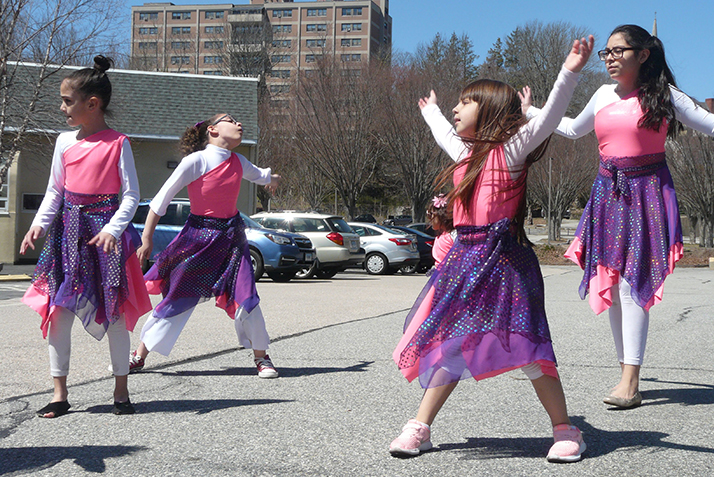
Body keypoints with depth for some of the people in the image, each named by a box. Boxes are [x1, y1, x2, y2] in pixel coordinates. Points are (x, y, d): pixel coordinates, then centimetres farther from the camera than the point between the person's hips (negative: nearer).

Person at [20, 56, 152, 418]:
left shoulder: (117, 143, -5)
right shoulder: (65, 142, 8)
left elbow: (131, 194, -7)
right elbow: (54, 191, 13)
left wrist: (112, 229, -19)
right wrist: (39, 224, -1)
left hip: (106, 230, -4)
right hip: (68, 229, 4)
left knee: (114, 310, 3)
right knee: (58, 309, 0)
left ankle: (121, 391, 16)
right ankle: (59, 393, 9)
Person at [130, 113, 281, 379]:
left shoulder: (238, 163, 4)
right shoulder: (196, 161, -14)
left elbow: (258, 175, 33)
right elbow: (162, 199, -10)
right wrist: (146, 240, -10)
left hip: (231, 237, 4)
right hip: (199, 237, -4)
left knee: (245, 298, -6)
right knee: (178, 297, 2)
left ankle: (261, 357, 11)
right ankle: (139, 357, 18)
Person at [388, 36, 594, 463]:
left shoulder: (510, 150, -4)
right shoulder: (467, 152, 18)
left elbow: (549, 117, -18)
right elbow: (445, 133, 41)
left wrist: (570, 71, -30)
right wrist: (430, 110, 59)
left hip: (501, 259, -7)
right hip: (465, 258, 7)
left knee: (526, 346, -8)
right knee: (451, 345, 10)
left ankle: (565, 430, 4)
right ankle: (420, 428, 16)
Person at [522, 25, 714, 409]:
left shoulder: (663, 94, 0)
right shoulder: (604, 95, 13)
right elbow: (573, 128, 30)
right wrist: (532, 112, 35)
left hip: (646, 192, -5)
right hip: (609, 191, 5)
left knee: (631, 283, -14)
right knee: (611, 286, 4)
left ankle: (630, 383, -15)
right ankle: (626, 371, 14)